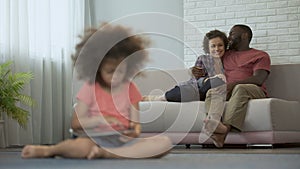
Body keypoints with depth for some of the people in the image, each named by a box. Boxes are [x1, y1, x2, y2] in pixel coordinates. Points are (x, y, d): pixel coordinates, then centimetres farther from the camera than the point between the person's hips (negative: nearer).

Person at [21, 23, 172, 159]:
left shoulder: (130, 89, 10)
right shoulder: (90, 88, 3)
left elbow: (135, 122, 8)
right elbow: (76, 123, 0)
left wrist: (135, 131, -17)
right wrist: (100, 120, -17)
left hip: (123, 140, 4)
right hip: (96, 140, -4)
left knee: (164, 142, -26)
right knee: (79, 146, -43)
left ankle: (104, 153, -28)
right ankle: (49, 150, -10)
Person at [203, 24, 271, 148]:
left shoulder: (261, 55, 14)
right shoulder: (226, 55, 32)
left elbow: (258, 79, -3)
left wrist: (233, 84, -17)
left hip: (254, 91, -4)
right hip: (228, 91, 4)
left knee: (240, 88, -38)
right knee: (211, 92, -28)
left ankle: (226, 127, -61)